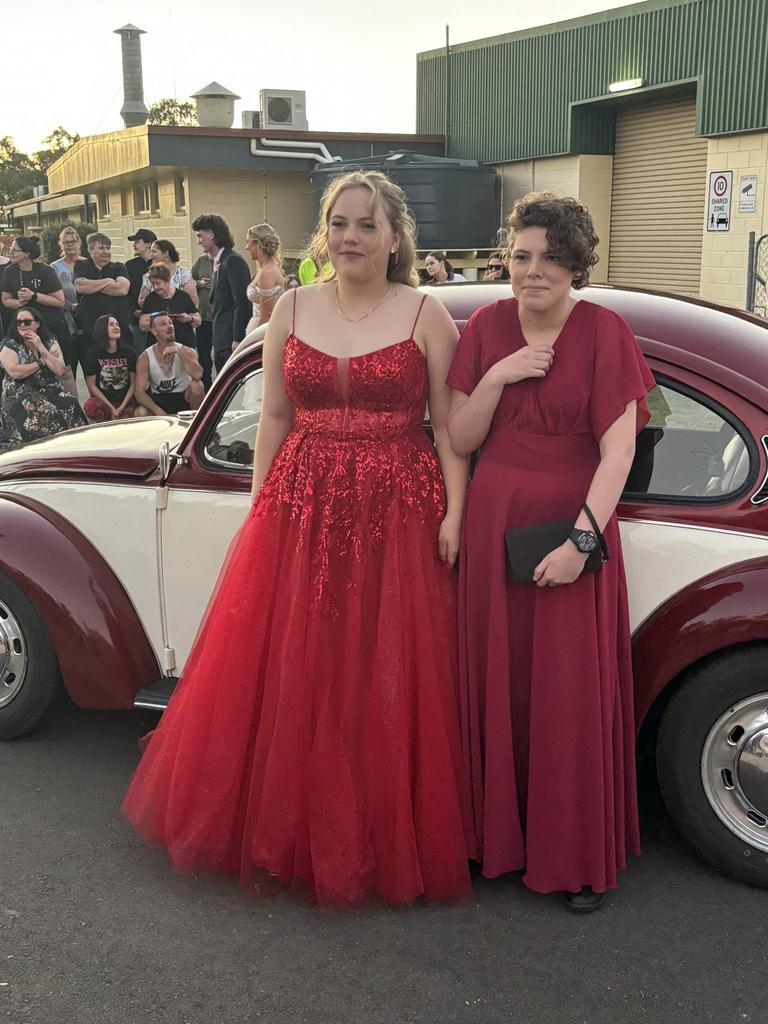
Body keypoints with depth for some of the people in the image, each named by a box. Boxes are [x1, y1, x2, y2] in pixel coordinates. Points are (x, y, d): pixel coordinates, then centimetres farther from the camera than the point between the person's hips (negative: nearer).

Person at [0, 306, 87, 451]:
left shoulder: (50, 342, 9)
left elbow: (60, 370, -4)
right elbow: (14, 372, -16)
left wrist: (41, 348, -9)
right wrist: (41, 362, -7)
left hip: (51, 393, 3)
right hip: (20, 397, -3)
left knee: (71, 407, -27)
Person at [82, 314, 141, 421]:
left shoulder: (129, 351, 3)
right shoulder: (93, 353, -3)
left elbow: (134, 383, 3)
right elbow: (91, 385, -3)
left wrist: (121, 407, -9)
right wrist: (111, 408, -11)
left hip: (126, 401, 1)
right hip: (103, 401, -1)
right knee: (89, 405, -35)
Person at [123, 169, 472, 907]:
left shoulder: (426, 315, -2)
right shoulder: (291, 309, 7)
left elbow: (449, 425, -3)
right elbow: (275, 418, 9)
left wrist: (454, 513, -11)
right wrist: (259, 507, 6)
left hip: (397, 514, -3)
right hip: (300, 507, 3)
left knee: (386, 686, 4)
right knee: (286, 676, 9)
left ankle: (389, 839, 25)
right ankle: (292, 828, 31)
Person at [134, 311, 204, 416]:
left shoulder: (187, 351, -10)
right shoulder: (145, 358, -9)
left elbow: (198, 375, -31)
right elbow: (140, 392, -15)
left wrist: (179, 351, -29)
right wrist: (159, 412, -30)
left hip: (184, 397, 0)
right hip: (158, 400, 0)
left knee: (197, 385, -31)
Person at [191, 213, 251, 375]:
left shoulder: (233, 261, -11)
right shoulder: (218, 262, 18)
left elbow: (242, 302, -17)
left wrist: (237, 340, -19)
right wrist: (216, 345, 19)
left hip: (233, 342, -9)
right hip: (222, 343, 9)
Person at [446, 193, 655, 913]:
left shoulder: (604, 333, -7)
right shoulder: (486, 326, 3)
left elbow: (617, 450, -12)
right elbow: (460, 440, 2)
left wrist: (581, 537, -21)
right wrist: (497, 376, -13)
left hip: (572, 528, -3)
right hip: (493, 524, 3)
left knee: (572, 693, 4)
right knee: (495, 683, 11)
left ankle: (578, 858, 22)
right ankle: (500, 833, 30)